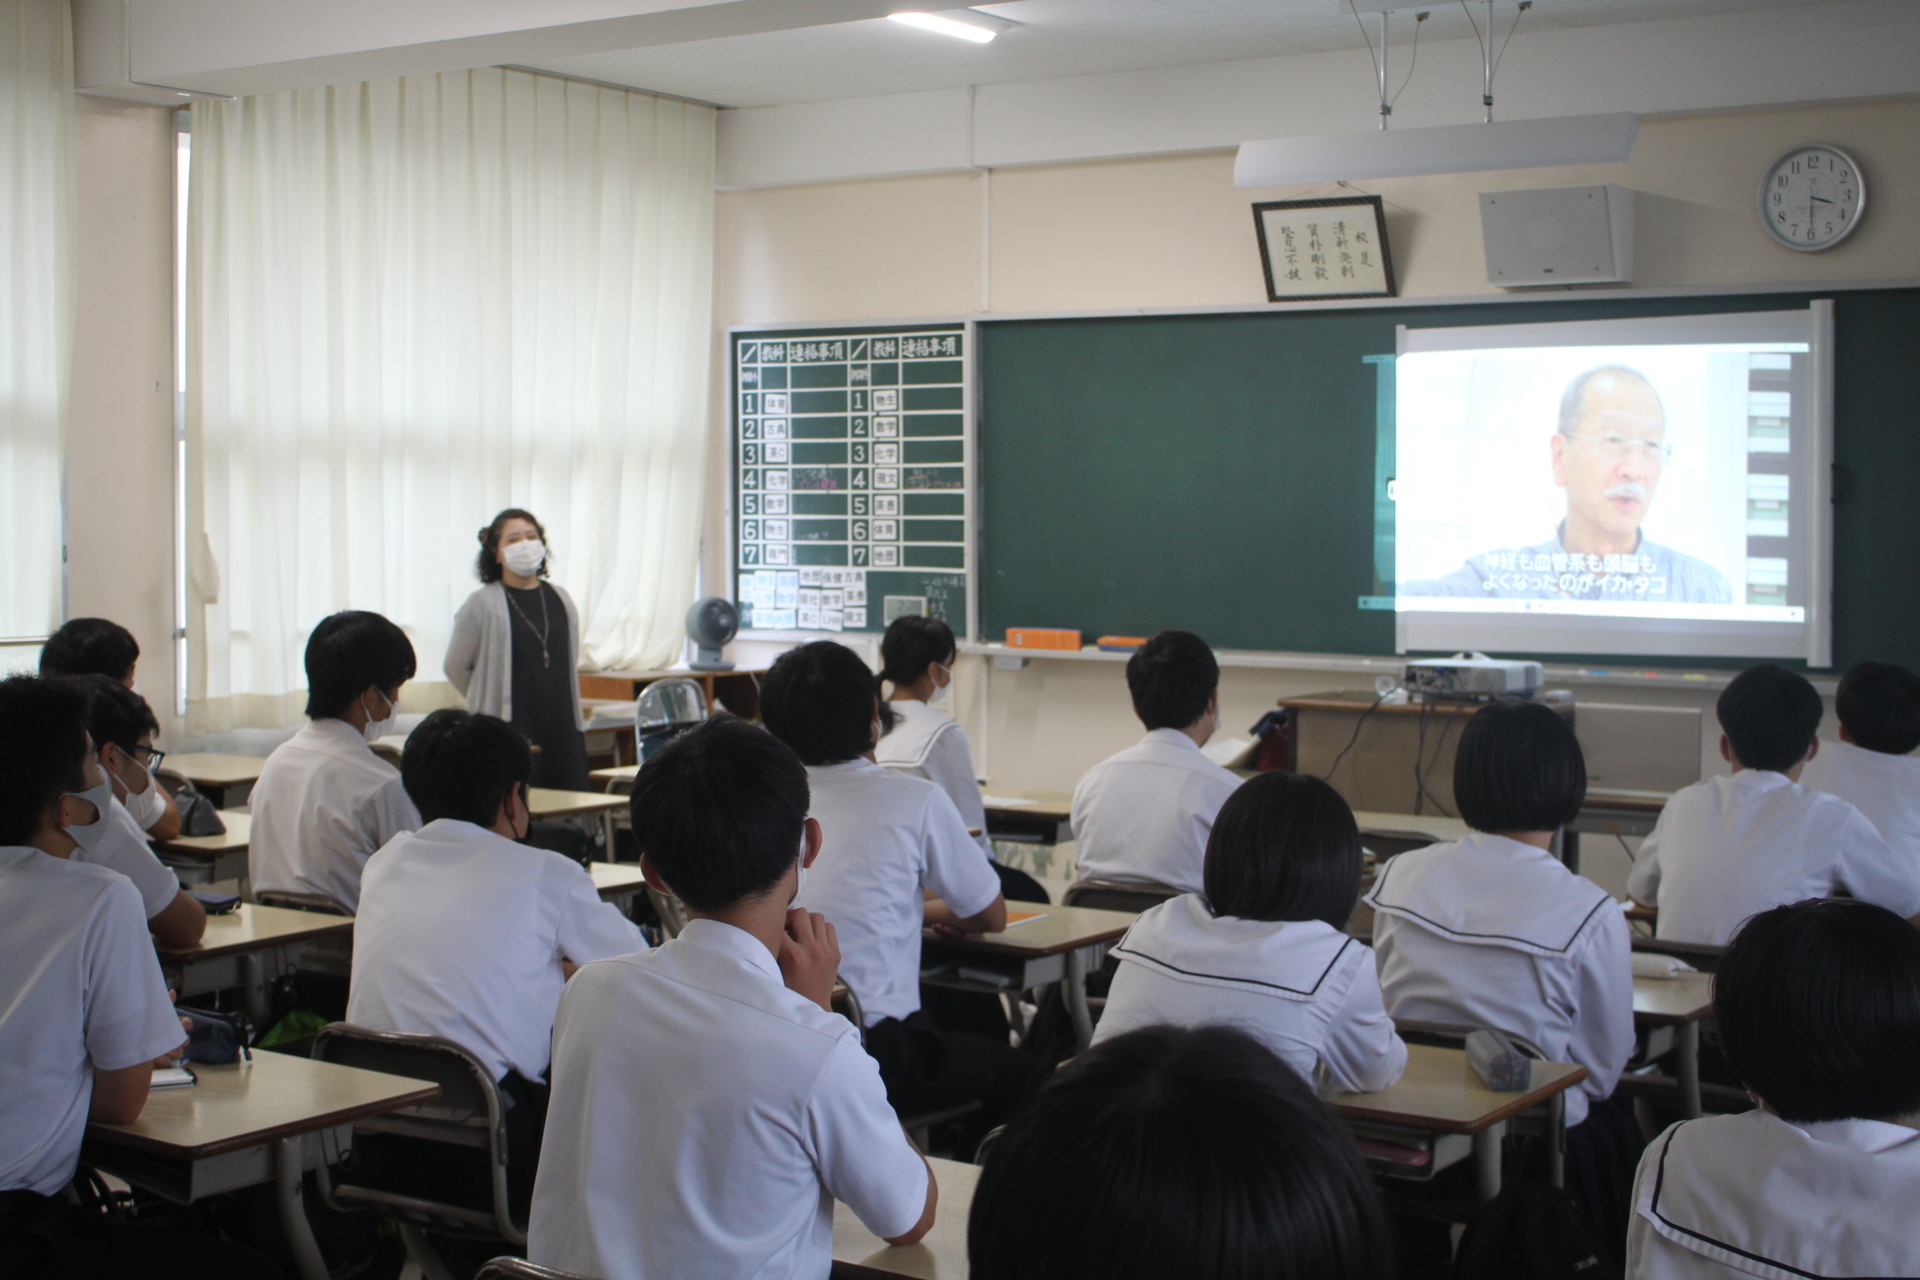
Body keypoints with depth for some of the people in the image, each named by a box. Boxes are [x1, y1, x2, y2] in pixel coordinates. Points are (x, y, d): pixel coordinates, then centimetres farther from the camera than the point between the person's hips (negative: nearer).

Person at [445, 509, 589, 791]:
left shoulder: (560, 599, 12)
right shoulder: (483, 604, -3)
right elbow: (456, 667, 3)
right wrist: (489, 703, 8)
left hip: (563, 729, 5)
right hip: (509, 733, -5)